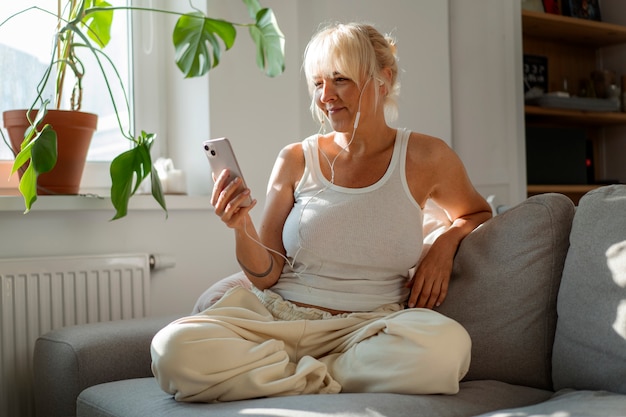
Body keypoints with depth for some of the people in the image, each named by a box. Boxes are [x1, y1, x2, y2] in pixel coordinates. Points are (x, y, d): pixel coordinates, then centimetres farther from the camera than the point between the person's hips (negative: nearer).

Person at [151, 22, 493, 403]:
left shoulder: (426, 157, 4)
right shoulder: (296, 161, 5)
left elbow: (477, 213, 23)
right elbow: (268, 275, 5)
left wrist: (447, 242, 1)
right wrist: (242, 229, -16)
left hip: (368, 326, 0)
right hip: (279, 315, 1)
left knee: (446, 345, -36)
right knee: (174, 348, -28)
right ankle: (339, 380, -12)